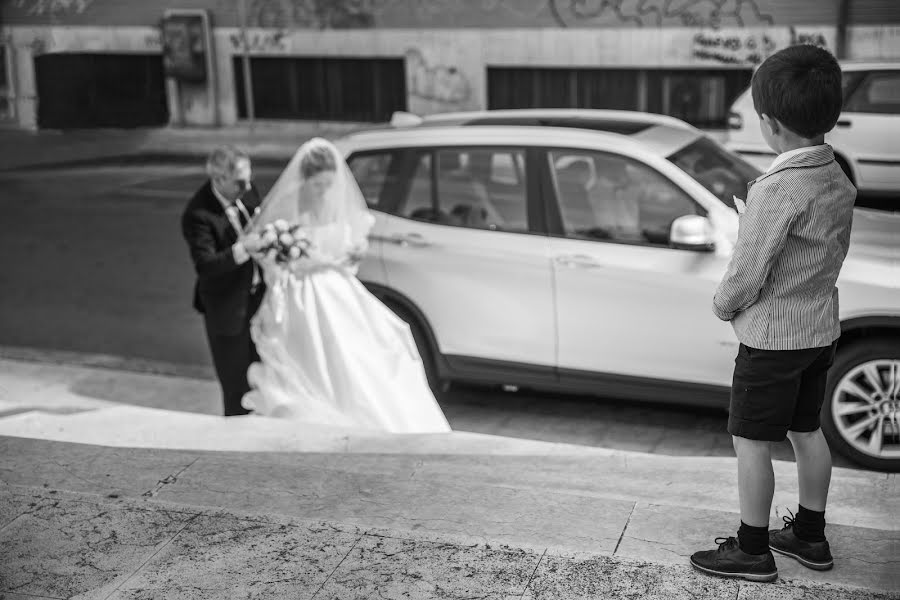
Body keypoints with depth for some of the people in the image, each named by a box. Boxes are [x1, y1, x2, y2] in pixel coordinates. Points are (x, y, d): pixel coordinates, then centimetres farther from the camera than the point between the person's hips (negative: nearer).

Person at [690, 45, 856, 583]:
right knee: (807, 431, 19)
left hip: (772, 336, -8)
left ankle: (753, 551, 14)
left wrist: (724, 305, -3)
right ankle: (810, 536, 32)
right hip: (822, 330, 9)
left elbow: (747, 274, -21)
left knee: (752, 442, 4)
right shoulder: (840, 181, 2)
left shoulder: (778, 188, -25)